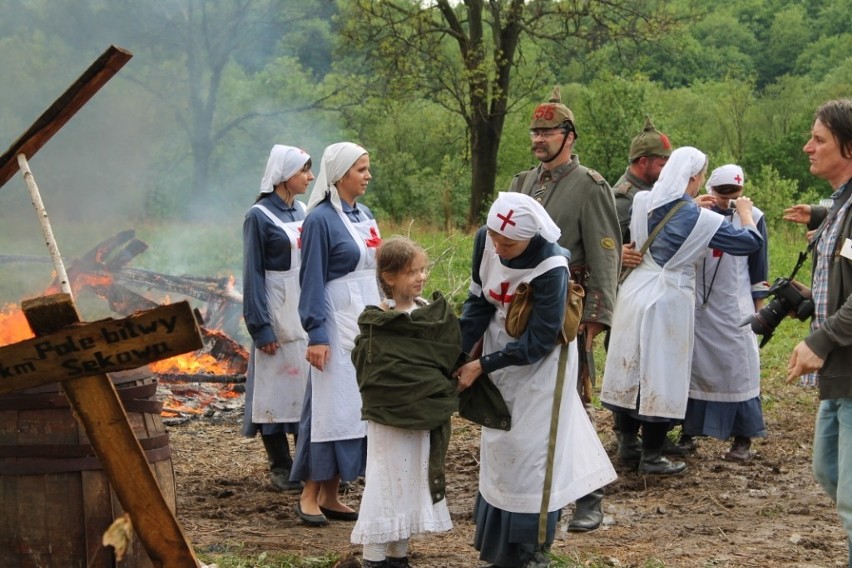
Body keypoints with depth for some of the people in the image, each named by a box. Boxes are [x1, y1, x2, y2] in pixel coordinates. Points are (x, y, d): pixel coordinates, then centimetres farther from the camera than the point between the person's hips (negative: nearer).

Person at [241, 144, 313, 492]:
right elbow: (253, 275, -10)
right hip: (279, 316, -6)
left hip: (307, 314, 7)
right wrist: (261, 328, -15)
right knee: (278, 387, 0)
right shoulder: (259, 217, -9)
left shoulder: (301, 212, 11)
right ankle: (281, 468, 8)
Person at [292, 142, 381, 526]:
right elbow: (312, 280, -13)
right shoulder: (320, 219, -11)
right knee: (330, 406, -6)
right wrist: (316, 335, -17)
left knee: (358, 406, 7)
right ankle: (310, 495, 2)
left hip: (368, 322, 8)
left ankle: (331, 495, 12)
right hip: (338, 324, -8)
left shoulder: (365, 215, 12)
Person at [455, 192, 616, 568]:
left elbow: (538, 342, -25)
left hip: (540, 362, -6)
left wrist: (482, 366, -22)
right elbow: (479, 301, -5)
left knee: (531, 452, -4)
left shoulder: (551, 268, -32)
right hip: (501, 350, 6)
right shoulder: (485, 240, -16)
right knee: (498, 449, 13)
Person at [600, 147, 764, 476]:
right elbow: (751, 242, -5)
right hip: (667, 301, -6)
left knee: (632, 369, 14)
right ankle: (651, 457, 7)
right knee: (661, 375, 2)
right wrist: (745, 212, 12)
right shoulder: (701, 220, -14)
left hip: (635, 295, 6)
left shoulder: (642, 202, 0)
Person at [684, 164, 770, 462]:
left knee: (738, 370, -2)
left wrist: (758, 307, 9)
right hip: (697, 306, 2)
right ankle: (689, 431, 17)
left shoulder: (752, 217, 0)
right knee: (693, 367, 7)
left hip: (735, 309, -2)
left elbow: (758, 266, 7)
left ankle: (743, 439, 4)